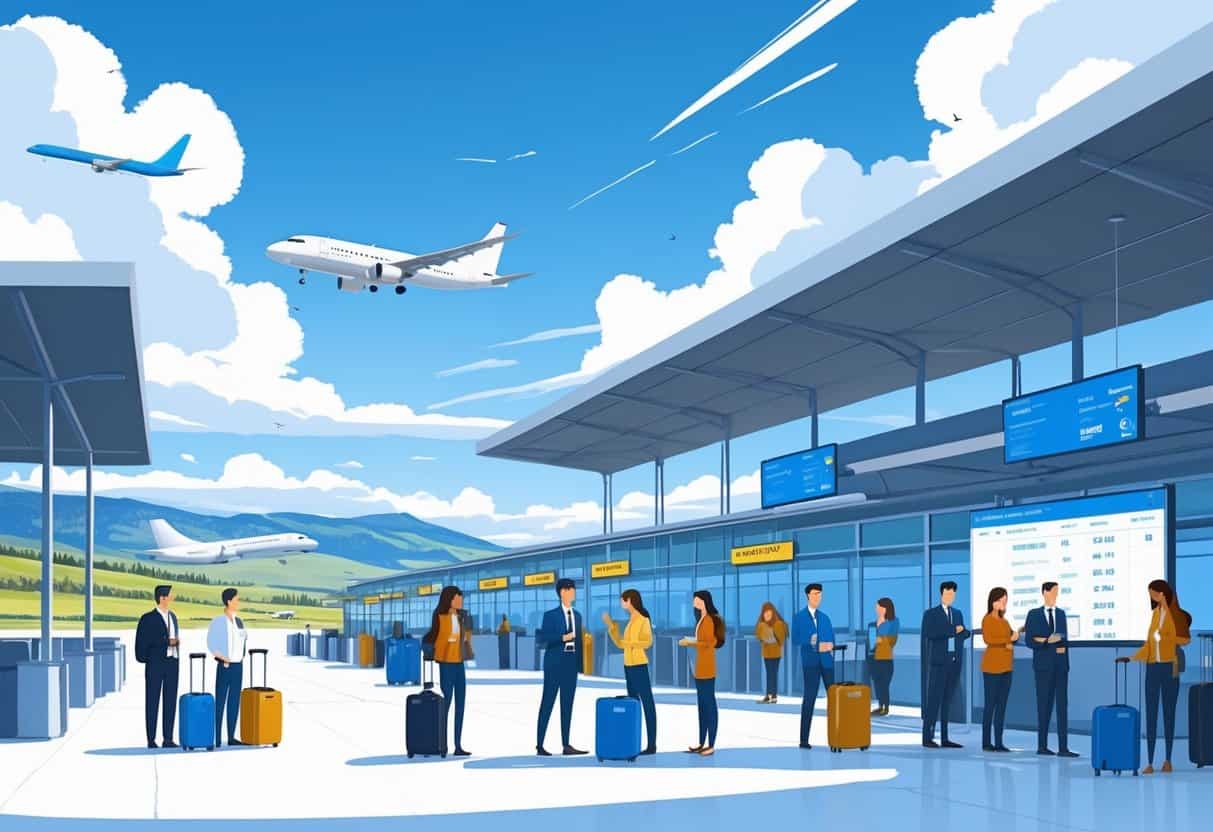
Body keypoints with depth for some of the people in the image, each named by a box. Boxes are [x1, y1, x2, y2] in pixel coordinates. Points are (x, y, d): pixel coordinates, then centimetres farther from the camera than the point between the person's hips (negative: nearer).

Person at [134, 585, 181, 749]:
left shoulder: (172, 616, 14)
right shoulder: (148, 618, -6)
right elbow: (142, 642, -13)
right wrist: (166, 642, -16)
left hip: (172, 663, 6)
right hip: (155, 664, -6)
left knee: (171, 701, 4)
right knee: (152, 701, -1)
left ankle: (168, 739, 8)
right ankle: (151, 740, 3)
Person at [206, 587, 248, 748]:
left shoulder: (238, 621, 11)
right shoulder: (218, 621, -8)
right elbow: (210, 643, -11)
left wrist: (242, 655, 10)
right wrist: (222, 658, -15)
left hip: (238, 665, 7)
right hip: (224, 666, -7)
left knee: (234, 702, 8)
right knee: (220, 701, -4)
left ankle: (231, 737, 14)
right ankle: (216, 738, -2)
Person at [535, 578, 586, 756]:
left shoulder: (577, 615, 13)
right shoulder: (551, 615, -4)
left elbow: (578, 641, 13)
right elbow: (541, 639, -11)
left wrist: (580, 664, 8)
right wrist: (562, 638, -19)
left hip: (571, 663, 5)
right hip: (555, 663, -5)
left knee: (567, 705, 6)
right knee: (547, 703, -3)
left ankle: (566, 745, 8)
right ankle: (539, 745, -1)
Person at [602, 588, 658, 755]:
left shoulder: (643, 618, -9)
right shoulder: (630, 620, 14)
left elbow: (648, 642, -17)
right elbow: (620, 644, 16)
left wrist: (630, 642, -13)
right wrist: (610, 625, 15)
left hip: (639, 666, -9)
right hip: (628, 666, 9)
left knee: (647, 704, -8)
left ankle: (652, 745, -10)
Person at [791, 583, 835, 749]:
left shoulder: (825, 618, 19)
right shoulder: (799, 617, 5)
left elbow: (831, 639, 16)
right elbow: (795, 640, -4)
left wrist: (829, 645, -8)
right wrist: (815, 646, -13)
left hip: (827, 660, 4)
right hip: (810, 662, -4)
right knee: (809, 697, -6)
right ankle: (804, 739, -3)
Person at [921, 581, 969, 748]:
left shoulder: (958, 613, 18)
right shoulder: (931, 614, 0)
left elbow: (964, 633, 12)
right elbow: (930, 634, -14)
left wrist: (962, 631, -11)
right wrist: (952, 630, -14)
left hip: (955, 662, 5)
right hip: (939, 662, -5)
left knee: (947, 700, 6)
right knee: (934, 699, -7)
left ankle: (944, 738, 8)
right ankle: (927, 738, -6)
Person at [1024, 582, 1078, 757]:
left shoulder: (1061, 614, 12)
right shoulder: (1034, 614, 3)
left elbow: (1064, 638, 3)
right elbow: (1029, 641, -3)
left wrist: (1041, 639, -12)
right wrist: (1048, 641, -18)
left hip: (1061, 664, 3)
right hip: (1044, 665, -3)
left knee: (1062, 705, -1)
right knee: (1044, 705, -1)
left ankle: (1063, 747, -4)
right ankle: (1042, 746, 4)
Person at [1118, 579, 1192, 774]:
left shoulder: (1176, 615, -4)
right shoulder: (1156, 613, 14)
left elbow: (1183, 640, -10)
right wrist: (1130, 658, 10)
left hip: (1169, 668, -5)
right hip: (1152, 668, 5)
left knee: (1169, 713, 2)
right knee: (1150, 715, 1)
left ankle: (1168, 760, 10)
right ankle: (1149, 763, 0)